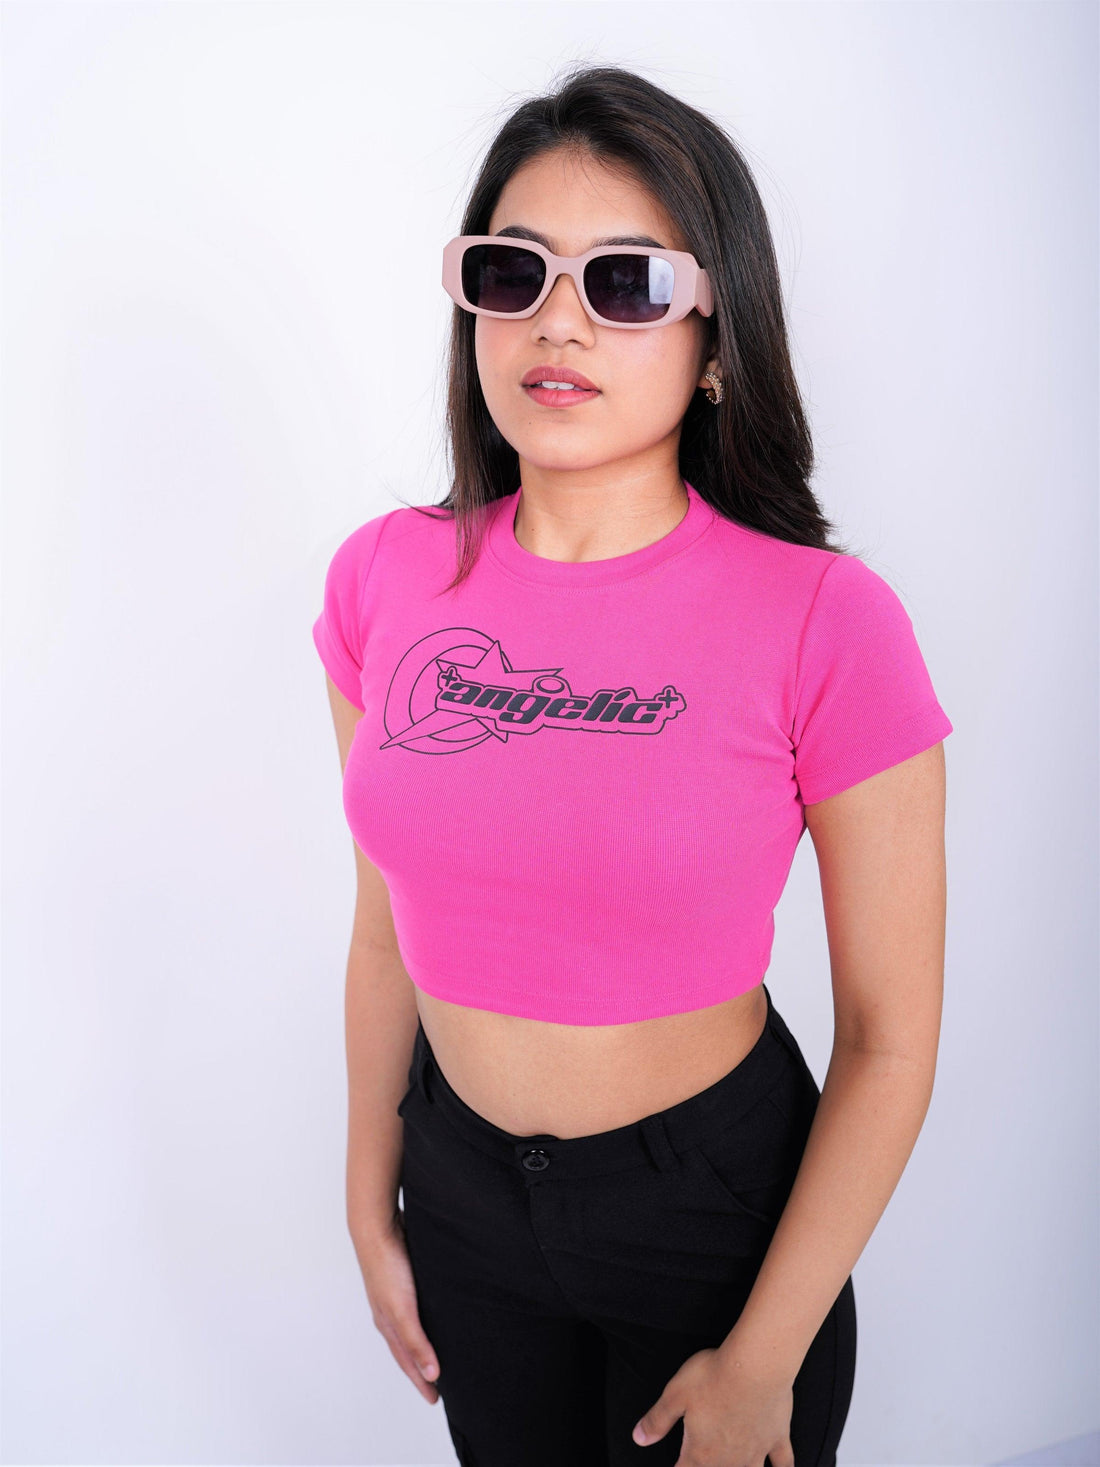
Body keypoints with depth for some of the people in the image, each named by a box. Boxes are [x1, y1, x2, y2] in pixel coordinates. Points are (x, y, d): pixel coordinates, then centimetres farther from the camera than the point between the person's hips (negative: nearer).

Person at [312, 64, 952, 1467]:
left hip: (718, 1196, -3)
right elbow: (388, 928, 2)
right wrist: (372, 1209, 9)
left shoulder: (825, 621, -20)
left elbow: (889, 1039, -14)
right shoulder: (386, 578, -7)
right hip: (463, 1185, 4)